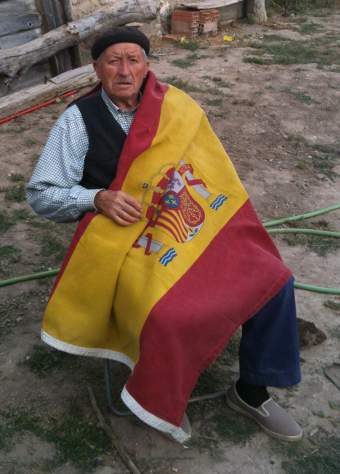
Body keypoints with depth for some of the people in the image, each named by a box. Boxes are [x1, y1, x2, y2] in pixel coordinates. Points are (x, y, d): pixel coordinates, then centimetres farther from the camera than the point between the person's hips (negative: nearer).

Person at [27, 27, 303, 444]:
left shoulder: (173, 108, 5)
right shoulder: (79, 119, -5)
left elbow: (206, 164, 16)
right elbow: (40, 194, -5)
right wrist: (99, 198, -22)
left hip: (197, 226, 4)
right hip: (129, 240, -4)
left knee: (273, 278, -10)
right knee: (167, 319, -33)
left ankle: (251, 392, 12)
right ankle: (162, 403, 2)